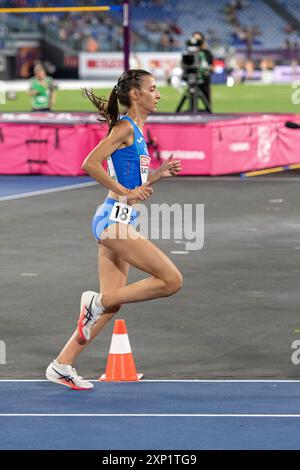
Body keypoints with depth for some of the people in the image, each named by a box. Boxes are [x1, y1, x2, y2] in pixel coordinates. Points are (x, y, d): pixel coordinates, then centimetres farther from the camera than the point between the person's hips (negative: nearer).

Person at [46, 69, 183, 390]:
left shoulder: (137, 131, 19)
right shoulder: (125, 127, -9)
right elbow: (90, 164, -20)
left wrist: (160, 173, 10)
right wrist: (125, 192, -17)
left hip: (119, 221, 10)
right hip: (115, 218, -10)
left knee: (112, 302, 10)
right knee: (172, 280, -12)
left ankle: (61, 366, 12)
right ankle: (96, 301, -5)